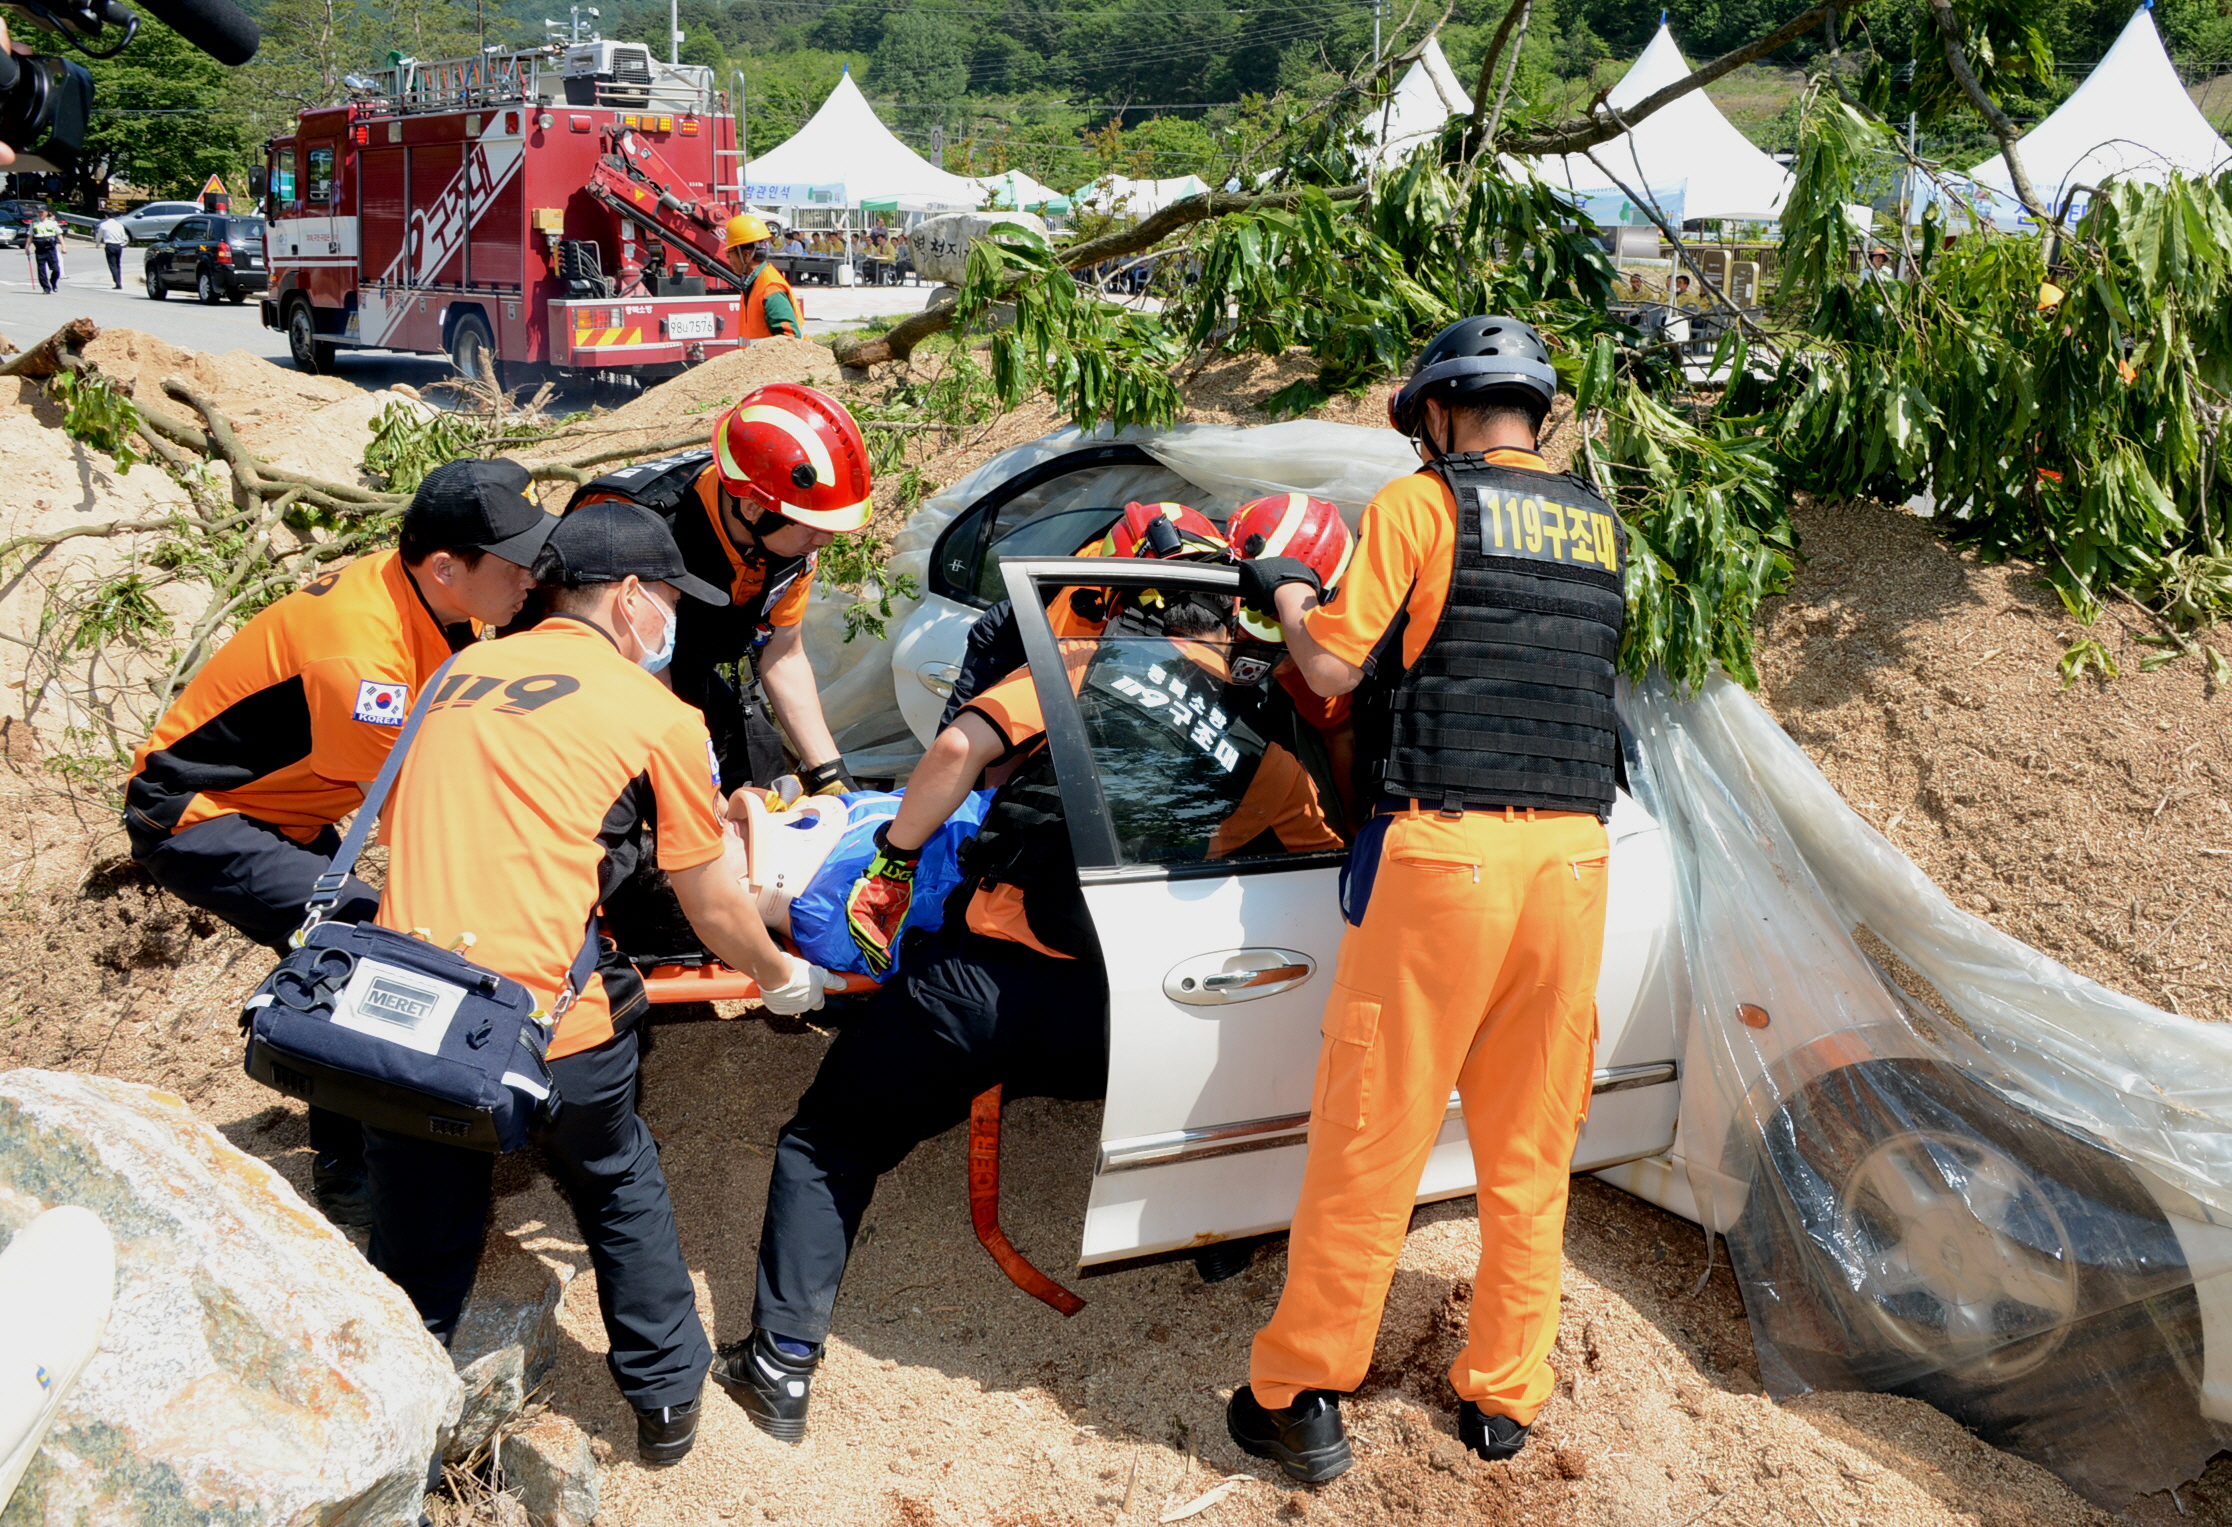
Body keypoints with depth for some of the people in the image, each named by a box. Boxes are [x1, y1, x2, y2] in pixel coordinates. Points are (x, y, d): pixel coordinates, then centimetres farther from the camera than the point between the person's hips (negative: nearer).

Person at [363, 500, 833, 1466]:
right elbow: (714, 911, 9)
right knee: (622, 1193, 24)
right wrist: (783, 978, 28)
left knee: (417, 1253, 21)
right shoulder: (657, 715, 2)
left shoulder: (457, 677, 17)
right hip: (547, 1020, -3)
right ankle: (667, 1397, 38)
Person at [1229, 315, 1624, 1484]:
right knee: (1531, 1145, 14)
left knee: (1370, 1137, 3)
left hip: (1442, 851, -5)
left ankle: (1301, 1397, 13)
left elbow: (1332, 668, -3)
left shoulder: (1420, 505, -2)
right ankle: (1502, 1398, 25)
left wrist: (1284, 590, 17)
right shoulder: (1600, 526, 14)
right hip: (1572, 857, 5)